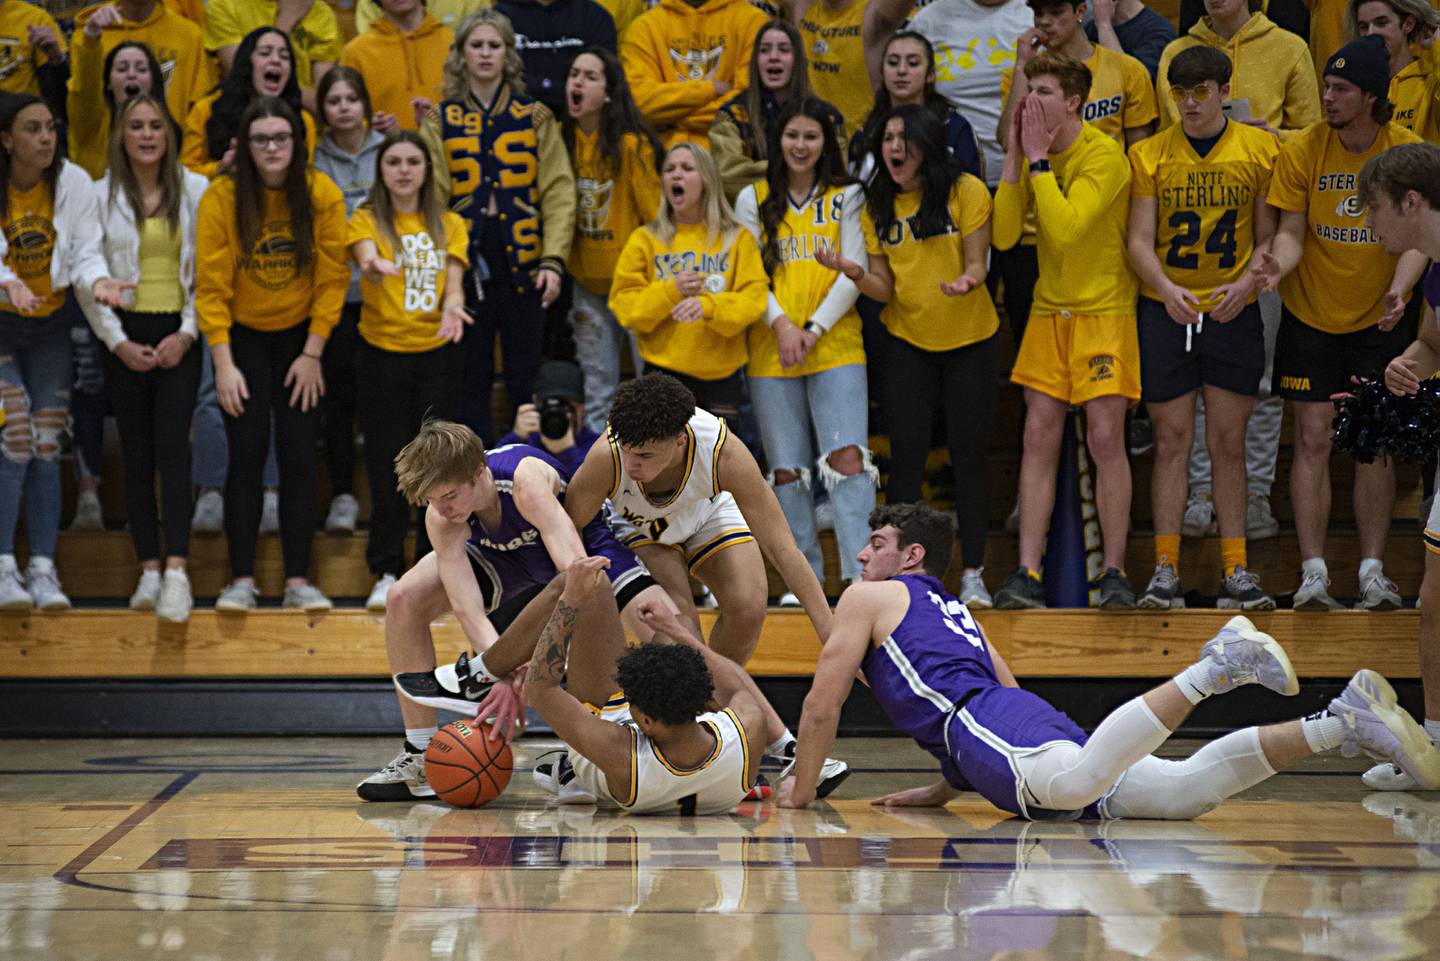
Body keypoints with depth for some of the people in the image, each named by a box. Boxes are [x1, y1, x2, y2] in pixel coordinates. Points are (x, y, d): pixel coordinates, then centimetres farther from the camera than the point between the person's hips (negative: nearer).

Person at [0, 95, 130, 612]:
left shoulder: (73, 183, -5)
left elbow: (85, 251, -8)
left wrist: (97, 280, -30)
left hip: (49, 326, 3)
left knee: (46, 446, 0)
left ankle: (43, 569, 3)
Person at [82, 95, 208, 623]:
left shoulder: (197, 191, 3)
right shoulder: (101, 196, 5)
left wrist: (187, 334, -7)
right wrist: (118, 342, -5)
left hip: (179, 335, -1)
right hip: (125, 336, 1)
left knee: (172, 446, -14)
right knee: (137, 453, 3)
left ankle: (176, 571, -20)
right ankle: (149, 570, 7)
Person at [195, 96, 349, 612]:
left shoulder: (322, 194, -11)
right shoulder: (221, 197, -14)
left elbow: (332, 278, -6)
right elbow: (211, 285, -12)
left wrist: (313, 354, -7)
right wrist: (224, 364, -16)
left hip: (301, 335, 1)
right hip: (243, 337, -1)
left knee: (299, 457, -3)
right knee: (247, 454, -7)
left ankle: (298, 580, 2)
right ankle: (242, 580, -2)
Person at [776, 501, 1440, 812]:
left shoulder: (868, 599, 17)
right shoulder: (951, 611, 40)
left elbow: (823, 705, 12)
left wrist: (800, 789, 24)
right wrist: (944, 789, 40)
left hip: (982, 723, -8)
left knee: (1073, 783, -41)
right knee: (1186, 789, -10)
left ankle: (1210, 669, -47)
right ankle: (1342, 724, -21)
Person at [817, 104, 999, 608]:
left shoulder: (967, 192, -8)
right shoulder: (878, 206, 1)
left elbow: (976, 264, -10)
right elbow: (884, 287, -1)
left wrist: (967, 281, -33)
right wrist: (855, 274, -22)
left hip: (969, 339, -2)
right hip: (907, 340, 2)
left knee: (969, 453, 0)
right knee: (906, 455, -2)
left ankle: (973, 573, 6)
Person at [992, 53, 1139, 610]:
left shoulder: (1104, 156, -14)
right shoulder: (1033, 155, 5)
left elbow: (1066, 228, -26)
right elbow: (1004, 235, -3)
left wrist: (1039, 158, -20)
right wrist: (1014, 157, -8)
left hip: (1104, 311, -6)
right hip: (1049, 312, 6)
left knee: (1105, 439, -7)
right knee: (1039, 438, 0)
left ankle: (1114, 573, 1)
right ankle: (1027, 574, -1)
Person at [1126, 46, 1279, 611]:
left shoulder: (1259, 150, 3)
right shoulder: (1149, 156, 3)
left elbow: (1269, 236, 6)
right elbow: (1139, 240, -2)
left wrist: (1247, 283, -12)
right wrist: (1167, 288, -20)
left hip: (1233, 311, 0)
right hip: (1165, 309, 0)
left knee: (1229, 443, 3)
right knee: (1172, 440, 0)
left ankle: (1236, 572, 4)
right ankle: (1165, 570, 2)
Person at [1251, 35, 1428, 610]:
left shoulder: (1408, 153, -8)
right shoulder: (1302, 152, -7)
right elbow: (1292, 231, -6)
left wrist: (1399, 288, -25)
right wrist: (1277, 265, -28)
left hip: (1379, 320, 0)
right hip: (1310, 317, 0)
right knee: (1313, 440, -2)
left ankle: (1372, 570, 8)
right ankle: (1313, 571, 0)